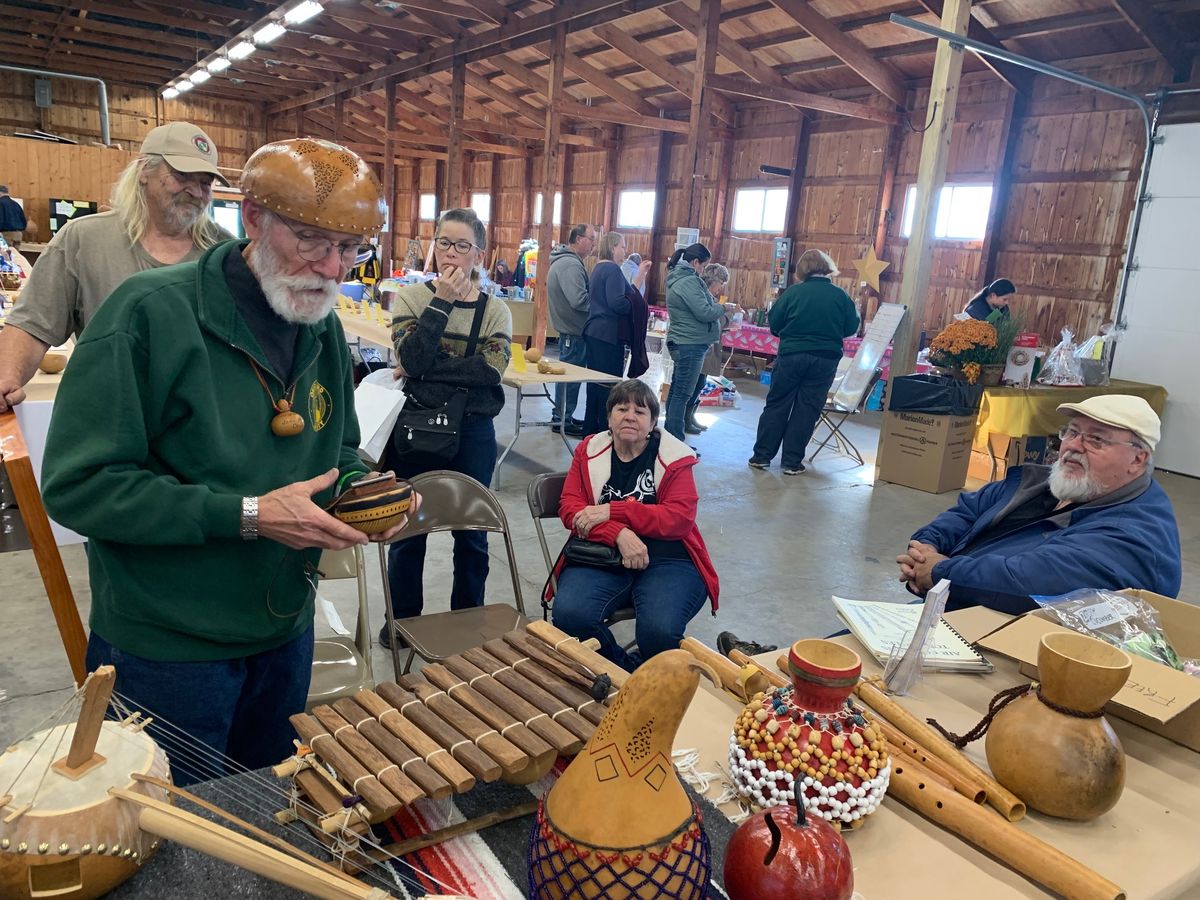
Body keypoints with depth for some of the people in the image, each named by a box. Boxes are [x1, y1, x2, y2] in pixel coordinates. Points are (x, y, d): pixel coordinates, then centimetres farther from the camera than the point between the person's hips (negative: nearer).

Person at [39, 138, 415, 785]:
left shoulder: (324, 330, 0)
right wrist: (248, 515, -28)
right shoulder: (151, 313, -20)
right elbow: (78, 485, -23)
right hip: (164, 652, -5)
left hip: (285, 634, 6)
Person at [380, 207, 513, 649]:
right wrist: (442, 302, -17)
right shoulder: (410, 297, -1)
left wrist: (425, 371, -19)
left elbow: (492, 367, -17)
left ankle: (468, 619, 32)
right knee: (407, 530, 13)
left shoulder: (495, 310, 1)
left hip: (473, 433, 1)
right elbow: (411, 357, -17)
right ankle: (402, 619, 33)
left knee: (472, 532, 12)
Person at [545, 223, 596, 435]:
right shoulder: (570, 264, -19)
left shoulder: (566, 261, 15)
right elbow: (579, 300, -27)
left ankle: (563, 416, 25)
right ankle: (562, 420, 6)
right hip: (573, 331, -11)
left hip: (570, 328, 11)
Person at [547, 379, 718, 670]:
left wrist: (612, 511, -17)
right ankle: (628, 670, -1)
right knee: (569, 614, -28)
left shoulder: (674, 458, 4)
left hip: (666, 559, -2)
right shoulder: (589, 451, 10)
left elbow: (680, 518, -9)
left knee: (659, 631, -30)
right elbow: (569, 508, 0)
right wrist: (620, 534, -19)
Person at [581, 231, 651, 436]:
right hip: (609, 335, -10)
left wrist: (639, 277, 18)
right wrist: (639, 307, -9)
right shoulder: (612, 269, -13)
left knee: (596, 383, 15)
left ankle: (590, 429, 22)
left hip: (595, 333, 10)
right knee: (609, 385, -5)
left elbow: (620, 293, 16)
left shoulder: (599, 268, 18)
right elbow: (617, 303, -24)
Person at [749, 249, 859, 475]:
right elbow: (851, 328, 4)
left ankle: (762, 456, 13)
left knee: (776, 406, 10)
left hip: (791, 356, 0)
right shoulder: (841, 296, -2)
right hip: (824, 361, 1)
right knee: (806, 410, 7)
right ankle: (792, 462, 10)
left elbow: (773, 323, -2)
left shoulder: (793, 292, -5)